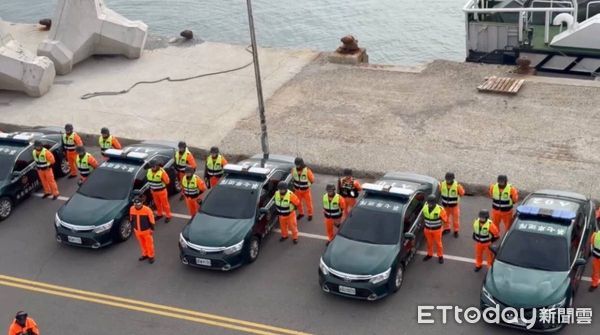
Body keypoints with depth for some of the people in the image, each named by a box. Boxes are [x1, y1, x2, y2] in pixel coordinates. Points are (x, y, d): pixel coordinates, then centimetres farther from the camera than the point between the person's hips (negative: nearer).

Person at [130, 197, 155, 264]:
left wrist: (152, 229, -9)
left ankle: (151, 256, 28)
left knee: (149, 244, 10)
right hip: (137, 231, 4)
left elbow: (151, 220, -13)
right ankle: (145, 254, 41)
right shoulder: (132, 209, -11)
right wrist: (133, 227, 12)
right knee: (142, 243, 21)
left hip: (146, 230, -4)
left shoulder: (147, 209, -24)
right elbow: (131, 219, 6)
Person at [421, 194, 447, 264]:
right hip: (427, 229, 4)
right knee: (429, 243, 19)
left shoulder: (440, 209, -23)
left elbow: (445, 219, -12)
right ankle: (429, 254, 40)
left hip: (437, 229, -3)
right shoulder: (425, 208, -10)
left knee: (438, 243, 11)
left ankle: (440, 256, 30)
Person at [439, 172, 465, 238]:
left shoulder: (457, 185, -22)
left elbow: (462, 193, -12)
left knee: (455, 218, 9)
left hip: (454, 205, -3)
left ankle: (456, 231, 27)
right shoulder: (442, 184, -14)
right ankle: (446, 228, 39)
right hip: (445, 204, 3)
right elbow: (439, 191, 2)